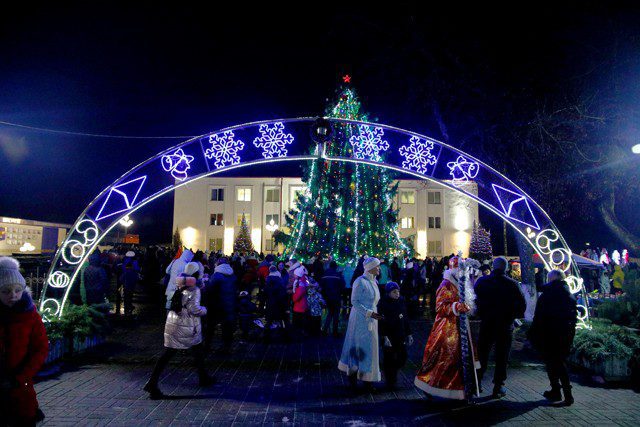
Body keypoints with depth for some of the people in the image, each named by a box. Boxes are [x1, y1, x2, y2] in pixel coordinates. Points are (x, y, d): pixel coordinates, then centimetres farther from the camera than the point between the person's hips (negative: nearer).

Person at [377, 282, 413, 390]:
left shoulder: (401, 301, 7)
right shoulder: (383, 303, -11)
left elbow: (405, 319, 13)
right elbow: (381, 322, -14)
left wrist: (409, 334, 13)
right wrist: (384, 337, -20)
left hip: (400, 336, 5)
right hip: (389, 337, -5)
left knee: (402, 358, 7)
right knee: (389, 359, 2)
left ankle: (392, 371, 33)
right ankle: (390, 383, 16)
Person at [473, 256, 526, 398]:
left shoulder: (481, 281, -4)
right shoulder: (512, 284, -10)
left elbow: (475, 301, 1)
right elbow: (522, 304, -6)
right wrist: (513, 316, 10)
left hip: (486, 324, 2)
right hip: (505, 326, -2)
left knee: (482, 354, 14)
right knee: (501, 357, 8)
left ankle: (477, 382, 20)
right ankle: (498, 386, 14)